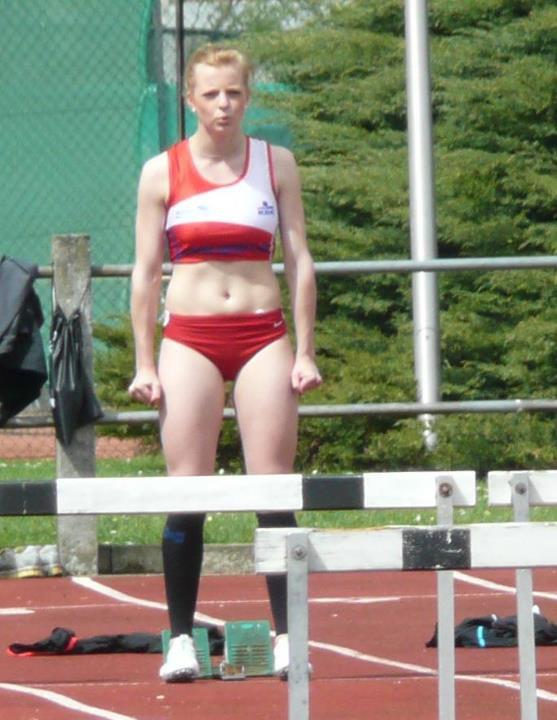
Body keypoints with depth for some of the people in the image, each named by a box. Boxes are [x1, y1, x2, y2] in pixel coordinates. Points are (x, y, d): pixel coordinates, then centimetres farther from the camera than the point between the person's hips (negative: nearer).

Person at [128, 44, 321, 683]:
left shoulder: (276, 164, 6)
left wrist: (305, 352, 1)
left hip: (262, 337, 1)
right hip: (189, 336, 0)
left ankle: (286, 636, -1)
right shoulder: (162, 172, 4)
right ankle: (181, 639, 2)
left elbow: (299, 261, 8)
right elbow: (145, 271, 5)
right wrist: (144, 363, 0)